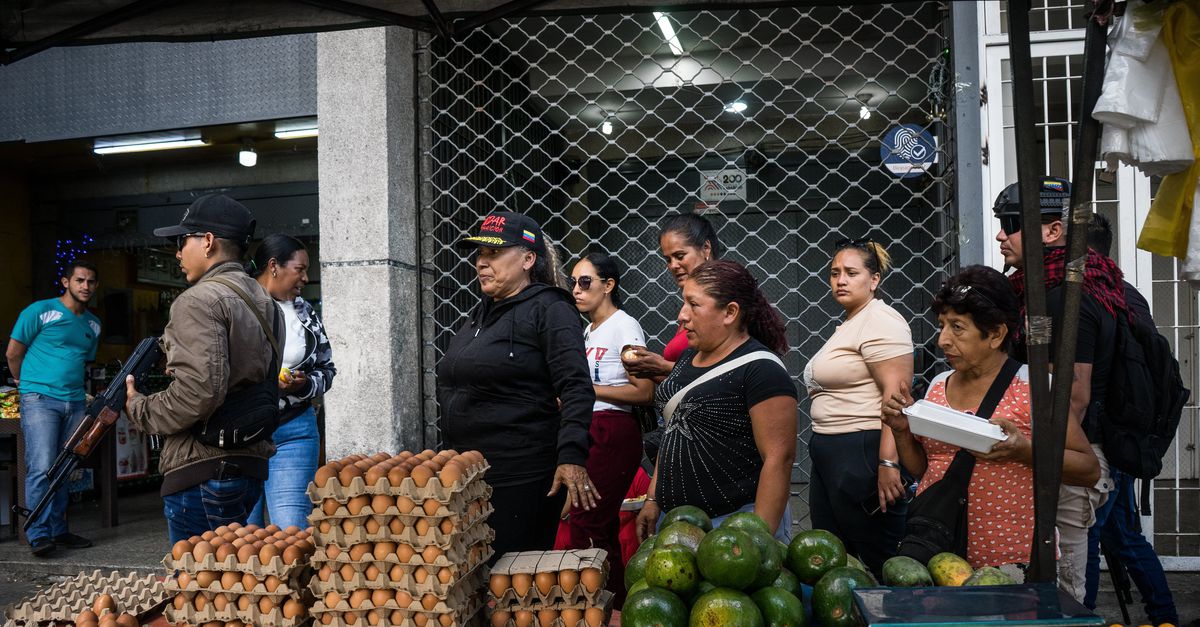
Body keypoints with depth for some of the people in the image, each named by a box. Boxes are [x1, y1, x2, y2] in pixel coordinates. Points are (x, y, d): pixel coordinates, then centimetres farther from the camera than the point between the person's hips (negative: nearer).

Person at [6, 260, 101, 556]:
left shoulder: (93, 324, 16)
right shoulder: (41, 311, -2)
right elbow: (13, 353, 1)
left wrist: (76, 388, 17)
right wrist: (28, 383, 11)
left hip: (75, 403, 6)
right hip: (40, 399, -6)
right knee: (41, 467, -12)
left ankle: (58, 531, 15)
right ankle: (38, 535, -8)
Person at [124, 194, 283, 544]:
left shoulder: (200, 301, -12)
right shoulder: (265, 301, 15)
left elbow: (198, 391, -22)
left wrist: (140, 410, -5)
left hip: (203, 473, -9)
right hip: (252, 465, 9)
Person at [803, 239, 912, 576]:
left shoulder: (880, 320, -10)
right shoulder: (849, 324, 21)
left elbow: (896, 394, -20)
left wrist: (888, 463, -26)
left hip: (863, 455, -10)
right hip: (828, 453, 10)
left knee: (877, 564, -4)